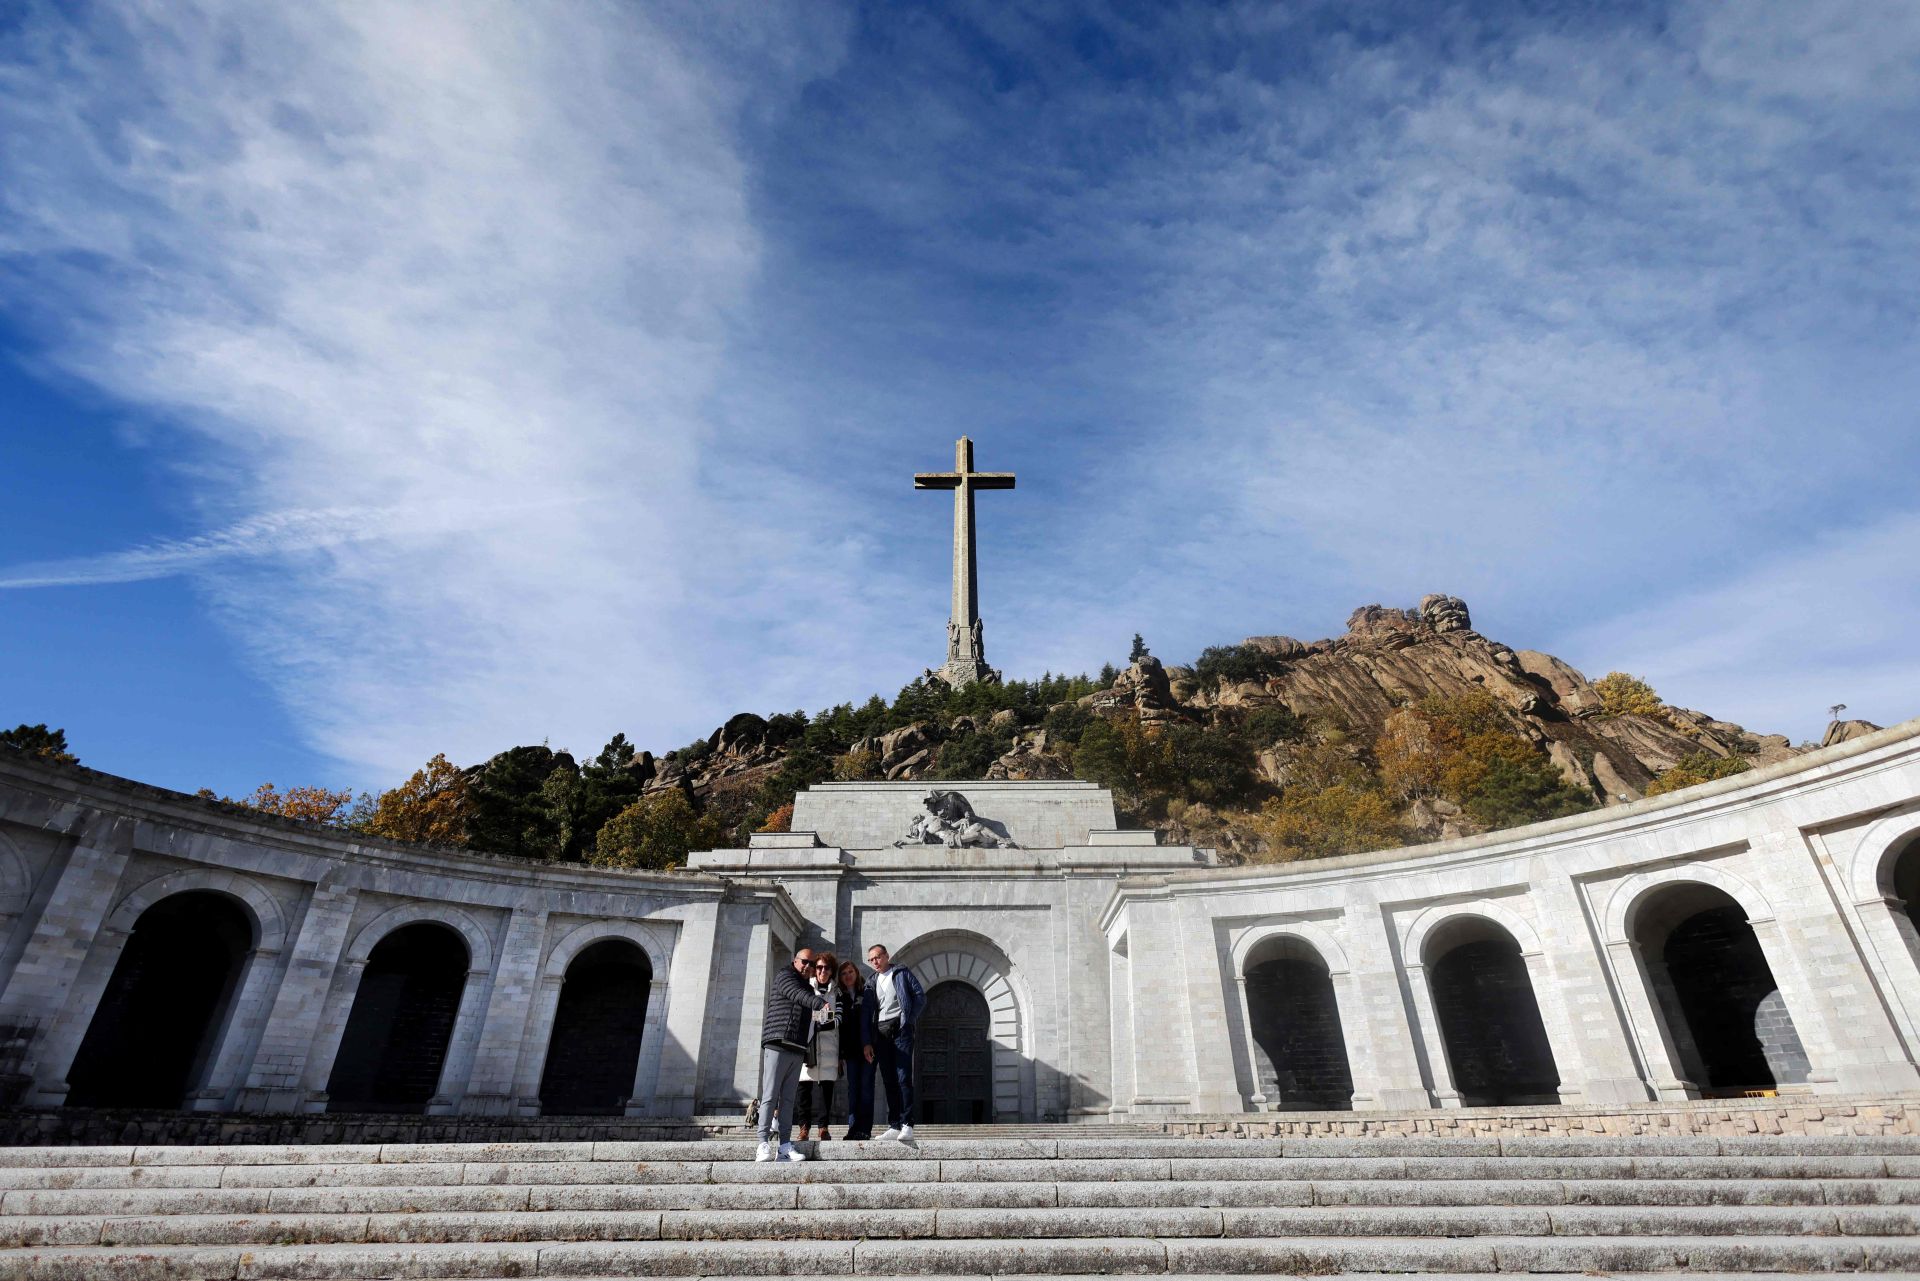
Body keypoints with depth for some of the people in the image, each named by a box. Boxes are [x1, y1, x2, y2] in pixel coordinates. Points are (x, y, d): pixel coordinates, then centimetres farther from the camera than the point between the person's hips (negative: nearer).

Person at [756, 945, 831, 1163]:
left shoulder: (808, 988, 25)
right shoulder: (784, 976, 2)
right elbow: (798, 995, -18)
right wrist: (820, 1003, -33)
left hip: (797, 1050, 7)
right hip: (778, 1045, -7)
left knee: (788, 1098, 4)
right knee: (770, 1095, -7)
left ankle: (784, 1144, 3)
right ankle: (764, 1143, -7)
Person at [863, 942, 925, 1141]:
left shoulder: (901, 973, 8)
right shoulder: (872, 981, 18)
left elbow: (920, 996, 2)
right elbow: (868, 1012, 13)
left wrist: (909, 1020, -5)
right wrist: (867, 1042, 4)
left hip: (900, 1028, -4)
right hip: (880, 1032, 4)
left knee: (903, 1077, -11)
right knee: (888, 1081, 3)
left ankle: (906, 1124, -11)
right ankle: (894, 1126, 6)